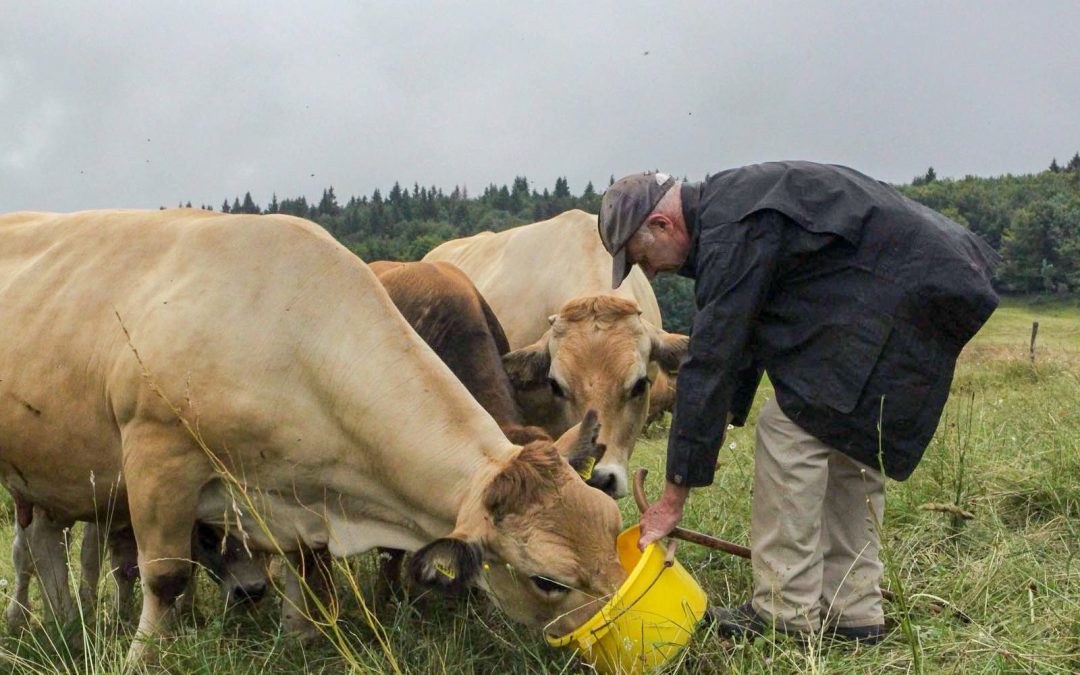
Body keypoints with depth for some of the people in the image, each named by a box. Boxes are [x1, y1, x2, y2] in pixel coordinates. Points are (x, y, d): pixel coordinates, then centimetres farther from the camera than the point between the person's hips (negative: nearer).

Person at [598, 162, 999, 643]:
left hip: (899, 292, -11)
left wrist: (674, 495, -15)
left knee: (792, 426, -10)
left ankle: (784, 612, -4)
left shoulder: (731, 233, -19)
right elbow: (739, 331, 24)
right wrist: (729, 416, 26)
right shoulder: (724, 205, 14)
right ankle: (852, 609, 18)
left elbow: (710, 361, -20)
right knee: (851, 438, 14)